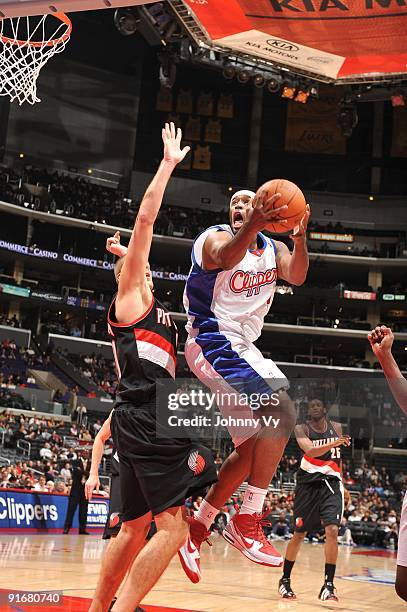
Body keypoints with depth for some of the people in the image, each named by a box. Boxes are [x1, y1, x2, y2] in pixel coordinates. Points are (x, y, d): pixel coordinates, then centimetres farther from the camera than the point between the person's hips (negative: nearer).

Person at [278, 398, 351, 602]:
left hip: (330, 483, 2)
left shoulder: (337, 427, 7)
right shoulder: (301, 429, -5)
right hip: (308, 483, -1)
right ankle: (285, 580, 25)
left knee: (332, 531, -16)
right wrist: (334, 443, -39)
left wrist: (342, 483, 14)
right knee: (298, 534, 7)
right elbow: (310, 450, -24)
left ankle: (328, 585, -9)